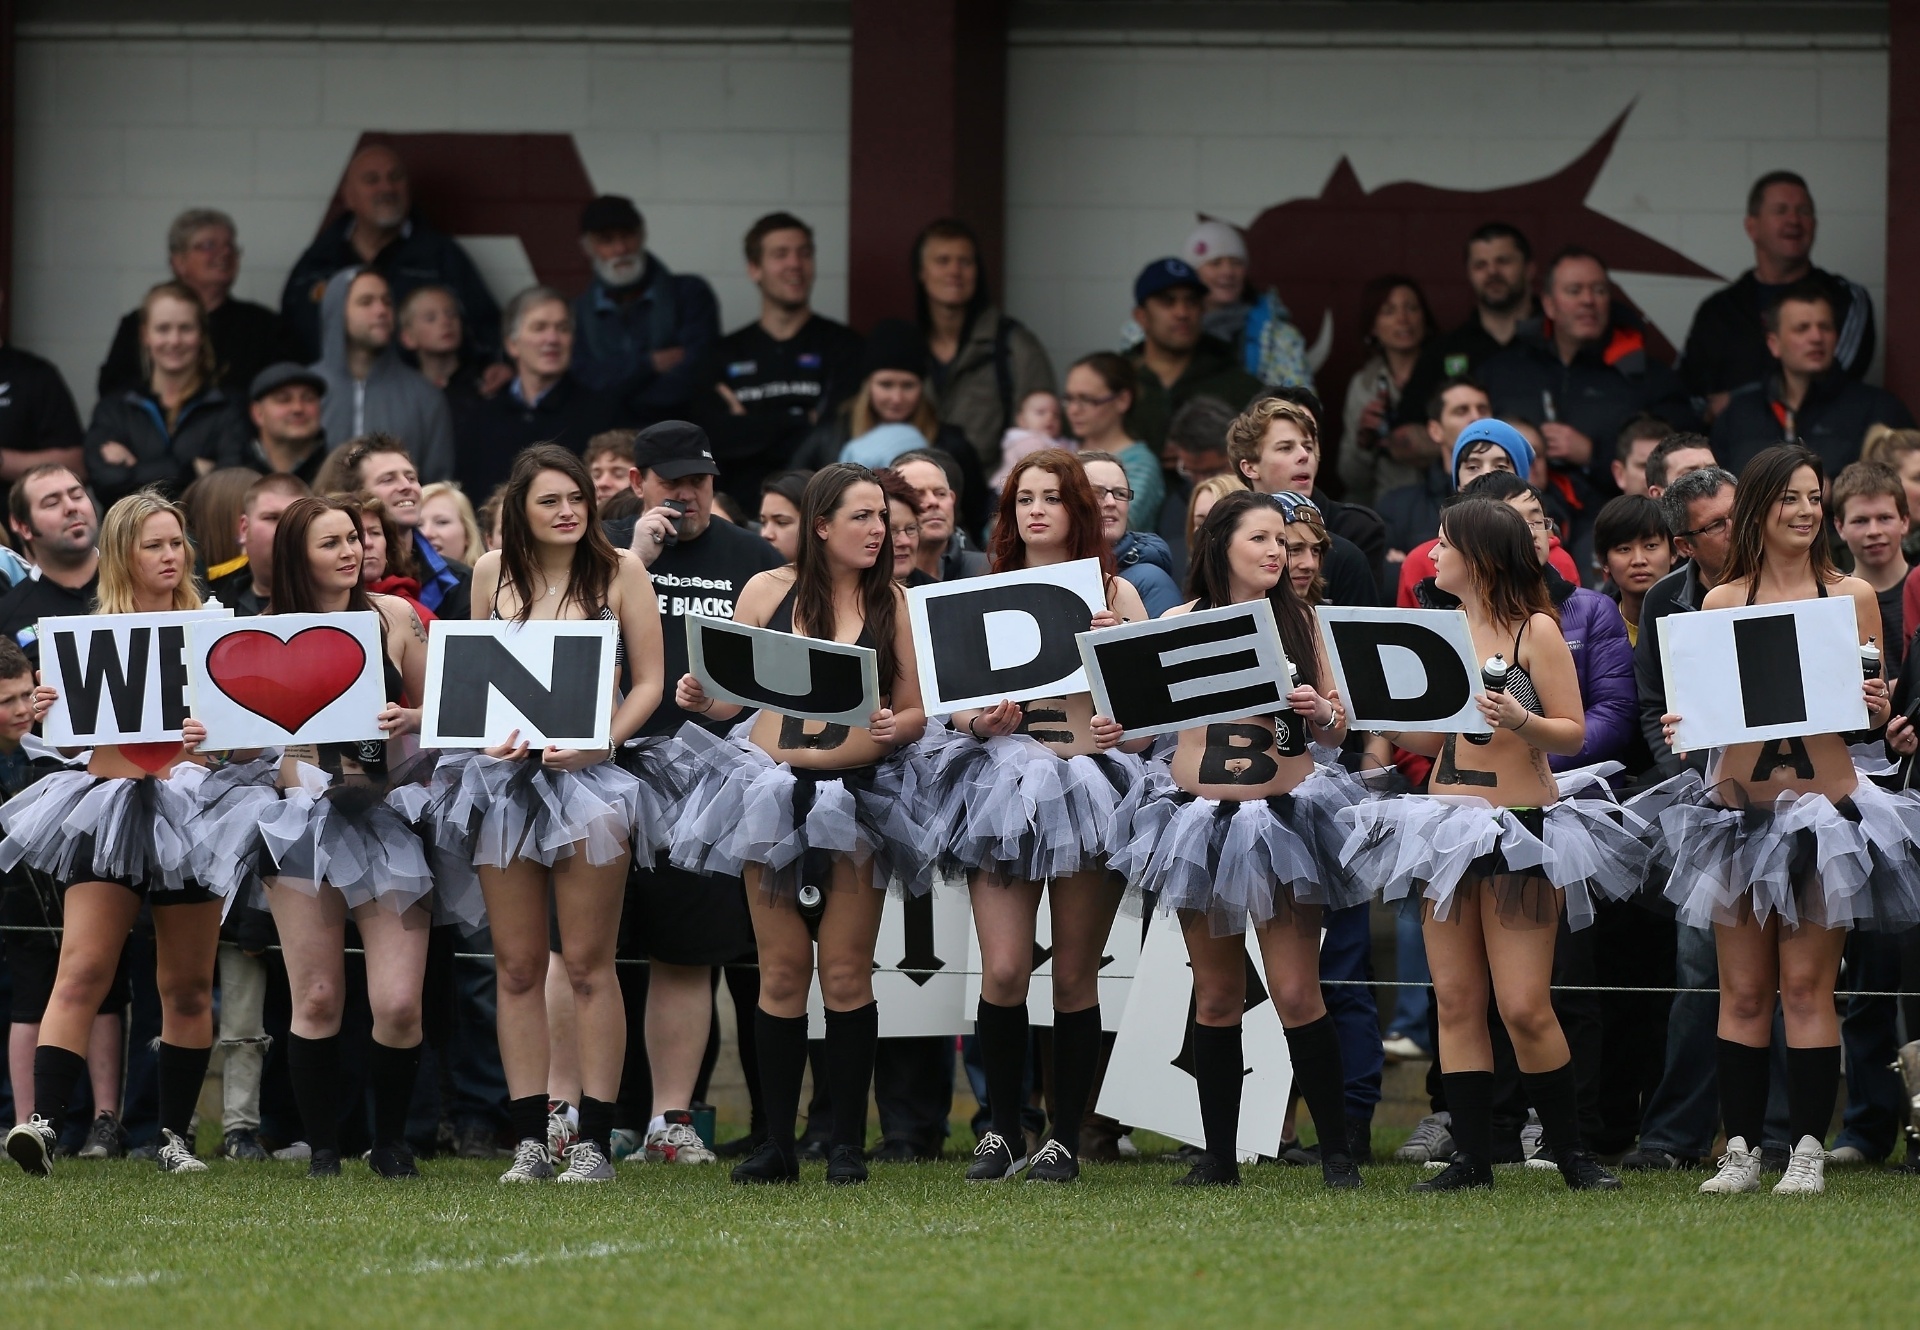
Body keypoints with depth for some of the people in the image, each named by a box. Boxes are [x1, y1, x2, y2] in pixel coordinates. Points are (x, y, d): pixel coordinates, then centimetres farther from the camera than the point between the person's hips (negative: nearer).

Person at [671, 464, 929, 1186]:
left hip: (858, 795, -1)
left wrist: (892, 728, -19)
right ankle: (777, 1141, 8)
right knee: (782, 970, 4)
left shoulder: (892, 603, 2)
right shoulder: (769, 591, 4)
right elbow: (728, 695, 7)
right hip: (771, 792, 1)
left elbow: (918, 712, 2)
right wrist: (697, 698, -14)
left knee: (846, 971, -1)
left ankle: (849, 1143, 4)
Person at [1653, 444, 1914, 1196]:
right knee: (1743, 989, 3)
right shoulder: (1722, 603, 6)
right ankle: (1740, 1148, 8)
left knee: (1806, 985, -2)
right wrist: (1678, 727, -13)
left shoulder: (1852, 597, 3)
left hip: (1824, 809, -1)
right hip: (1738, 809, 1)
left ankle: (1809, 1149, 2)